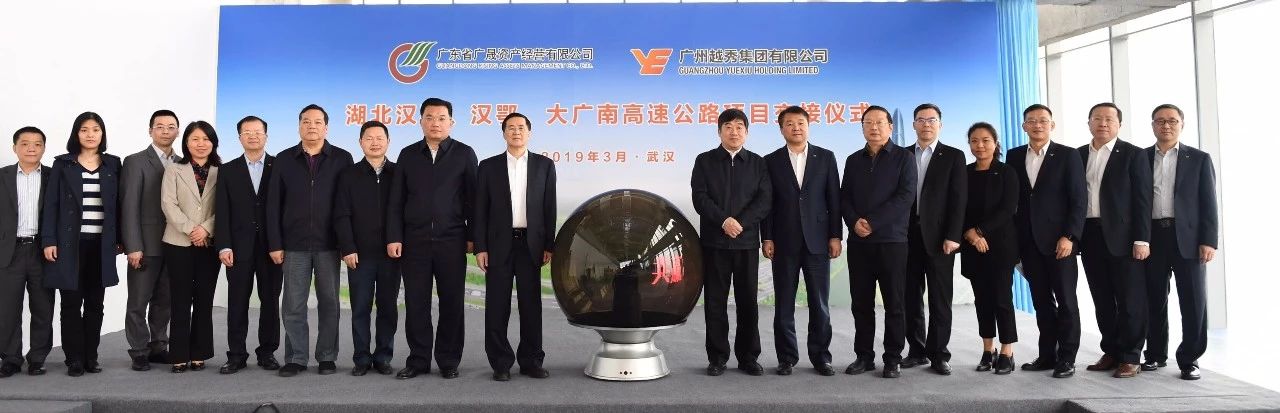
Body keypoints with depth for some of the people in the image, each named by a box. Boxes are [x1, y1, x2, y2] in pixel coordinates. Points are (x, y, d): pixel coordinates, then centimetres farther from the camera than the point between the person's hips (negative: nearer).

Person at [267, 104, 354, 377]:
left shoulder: (342, 159, 1)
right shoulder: (284, 160, 6)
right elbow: (273, 204, 5)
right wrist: (275, 244, -1)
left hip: (329, 244, -1)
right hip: (294, 245, 1)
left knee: (329, 303, 6)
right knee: (293, 305, 4)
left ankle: (327, 357, 16)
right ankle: (296, 358, 13)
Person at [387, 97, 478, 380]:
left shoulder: (464, 154, 4)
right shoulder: (408, 155, 9)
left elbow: (472, 198, 3)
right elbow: (396, 201, 8)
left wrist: (473, 236, -1)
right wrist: (394, 237, -1)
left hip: (452, 240, -1)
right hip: (415, 241, 2)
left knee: (451, 302, 3)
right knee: (416, 303, 3)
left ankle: (449, 361, 14)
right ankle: (418, 360, 14)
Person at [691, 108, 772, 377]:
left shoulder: (757, 163, 10)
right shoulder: (705, 161, 7)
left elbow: (765, 200, -1)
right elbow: (700, 198, -3)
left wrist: (741, 223, -13)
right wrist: (724, 221, -15)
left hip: (747, 241, 1)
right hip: (714, 241, -1)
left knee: (748, 301, 4)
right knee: (715, 301, 3)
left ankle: (748, 357, 13)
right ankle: (717, 358, 10)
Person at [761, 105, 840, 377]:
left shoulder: (825, 158, 6)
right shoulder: (771, 161, 5)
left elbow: (834, 199, 4)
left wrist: (835, 236, -1)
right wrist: (766, 238, -3)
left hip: (817, 240, 0)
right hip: (784, 242, 0)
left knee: (819, 303, 4)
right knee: (784, 304, 4)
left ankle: (820, 356, 14)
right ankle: (787, 357, 14)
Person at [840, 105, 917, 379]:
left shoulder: (903, 158, 2)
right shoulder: (854, 160, 15)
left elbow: (906, 196, -9)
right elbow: (844, 197, 10)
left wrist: (872, 222, -14)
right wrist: (854, 222, -10)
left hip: (891, 241, -4)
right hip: (859, 242, 4)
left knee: (893, 303, 1)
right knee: (861, 302, 6)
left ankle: (893, 359, 9)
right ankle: (864, 356, 15)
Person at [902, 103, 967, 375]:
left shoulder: (953, 157, 3)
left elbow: (958, 199, -4)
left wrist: (952, 237, -12)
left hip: (938, 237, -3)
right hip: (908, 237, 3)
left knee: (940, 299, 1)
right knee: (911, 298, 6)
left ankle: (938, 354, 7)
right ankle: (917, 351, 16)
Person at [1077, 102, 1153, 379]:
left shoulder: (1133, 155, 0)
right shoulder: (1078, 156, 11)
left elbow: (1142, 199, -5)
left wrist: (1142, 240, -12)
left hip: (1122, 237, -4)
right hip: (1090, 236, 4)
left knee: (1130, 300, 0)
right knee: (1102, 301, 10)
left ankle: (1130, 357, 7)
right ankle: (1111, 352, 19)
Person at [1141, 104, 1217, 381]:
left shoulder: (1199, 159, 6)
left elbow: (1208, 202, 2)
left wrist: (1208, 241, -7)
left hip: (1187, 237, -1)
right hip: (1151, 237, 1)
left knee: (1193, 301, -1)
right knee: (1154, 300, 8)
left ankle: (1189, 359, 8)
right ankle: (1156, 354, 19)